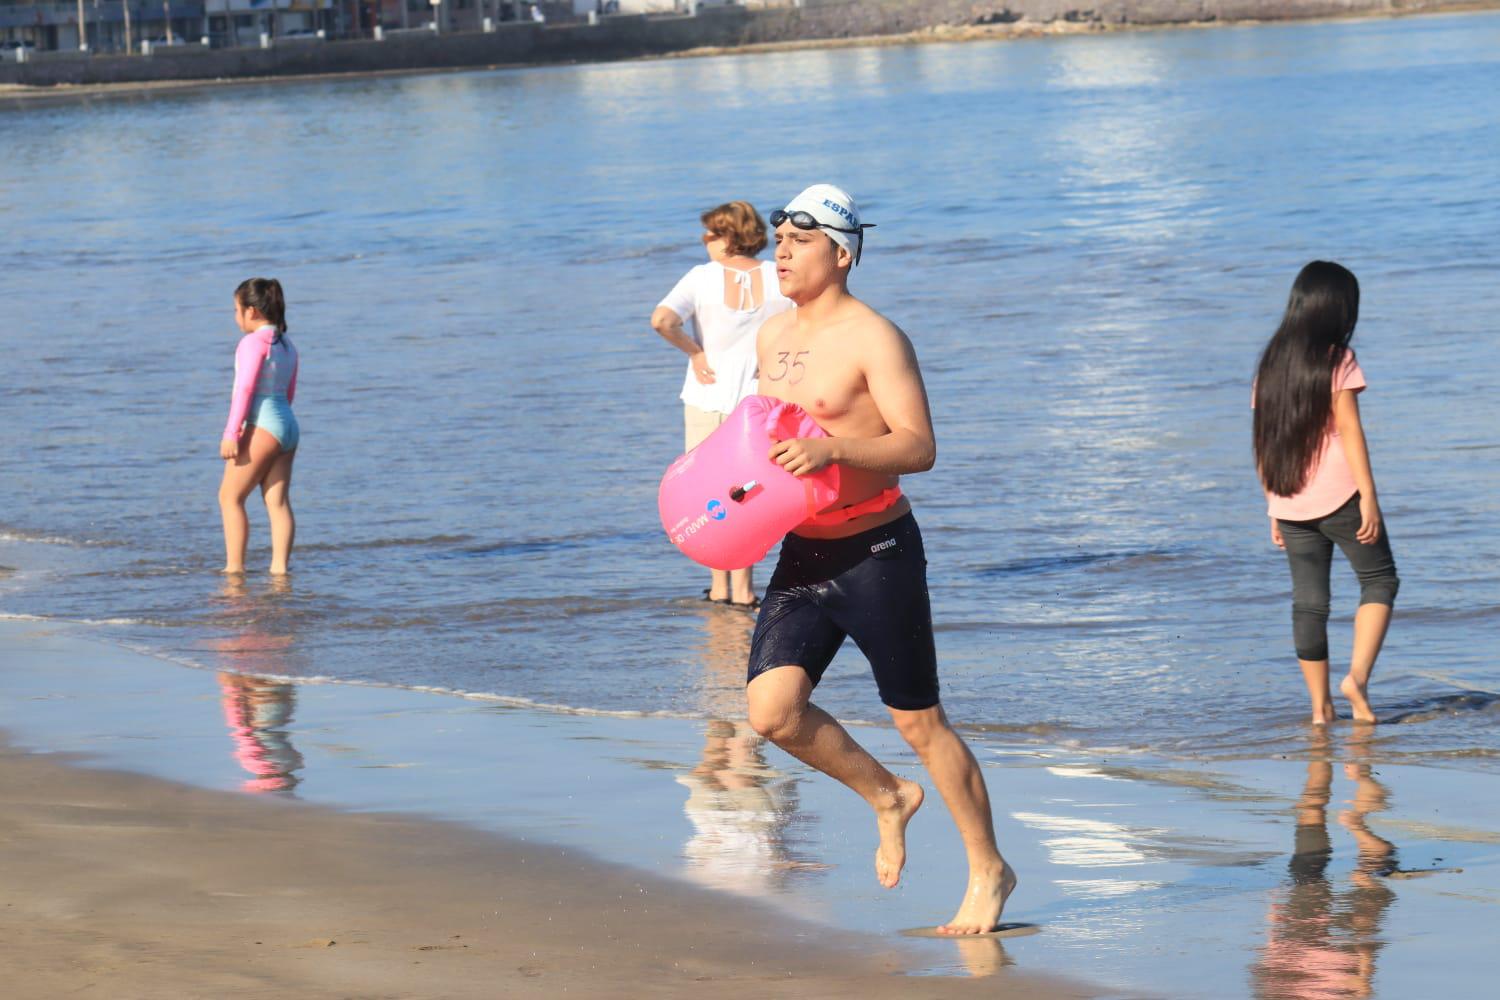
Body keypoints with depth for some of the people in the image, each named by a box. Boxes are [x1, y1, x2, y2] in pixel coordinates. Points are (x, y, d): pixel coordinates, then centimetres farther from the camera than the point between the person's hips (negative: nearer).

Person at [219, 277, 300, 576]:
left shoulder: (254, 342, -9)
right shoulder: (286, 346, 18)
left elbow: (245, 388, -16)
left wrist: (231, 433, -18)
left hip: (263, 427, -9)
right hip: (288, 426, 9)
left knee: (230, 496, -1)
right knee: (278, 502, 4)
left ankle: (235, 567, -4)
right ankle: (280, 566, -2)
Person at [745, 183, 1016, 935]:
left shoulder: (874, 339, -13)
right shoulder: (773, 337, 11)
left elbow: (919, 447, -21)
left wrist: (830, 450, -34)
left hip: (876, 553, -7)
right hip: (801, 555, 7)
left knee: (920, 723, 1)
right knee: (772, 710, -9)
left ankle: (989, 871, 17)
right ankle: (886, 797, 16)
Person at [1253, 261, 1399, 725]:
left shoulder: (1271, 362, 10)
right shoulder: (1337, 360, -6)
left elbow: (1263, 441, 12)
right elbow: (1349, 430, -12)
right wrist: (1369, 495, -11)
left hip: (1290, 500, 5)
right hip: (1339, 496, -5)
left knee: (1308, 601, 9)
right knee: (1380, 579, 8)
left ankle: (1320, 707, 9)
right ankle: (1358, 675, -10)